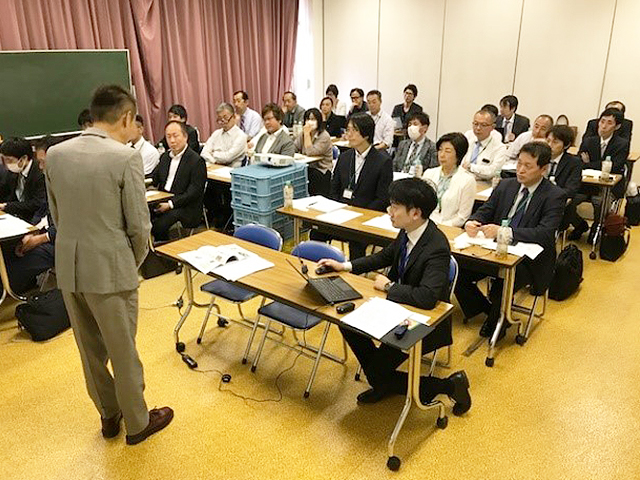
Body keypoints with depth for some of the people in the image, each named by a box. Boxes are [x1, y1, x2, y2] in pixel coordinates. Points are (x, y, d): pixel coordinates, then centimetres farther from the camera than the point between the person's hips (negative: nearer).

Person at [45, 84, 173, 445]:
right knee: (123, 351, 12)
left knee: (91, 349, 21)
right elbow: (139, 224, -15)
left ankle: (108, 415, 40)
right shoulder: (126, 157, -17)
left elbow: (57, 215, 8)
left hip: (67, 268, 6)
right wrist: (136, 261, 3)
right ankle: (137, 422, 31)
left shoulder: (55, 154, 1)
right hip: (111, 269, -6)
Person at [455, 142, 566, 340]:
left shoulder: (555, 196, -9)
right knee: (459, 273, -16)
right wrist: (471, 222, -18)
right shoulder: (506, 185, 8)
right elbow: (484, 212, 8)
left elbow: (545, 234, -21)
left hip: (529, 259, -5)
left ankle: (496, 324, 2)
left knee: (501, 285, -31)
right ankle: (486, 309, 11)